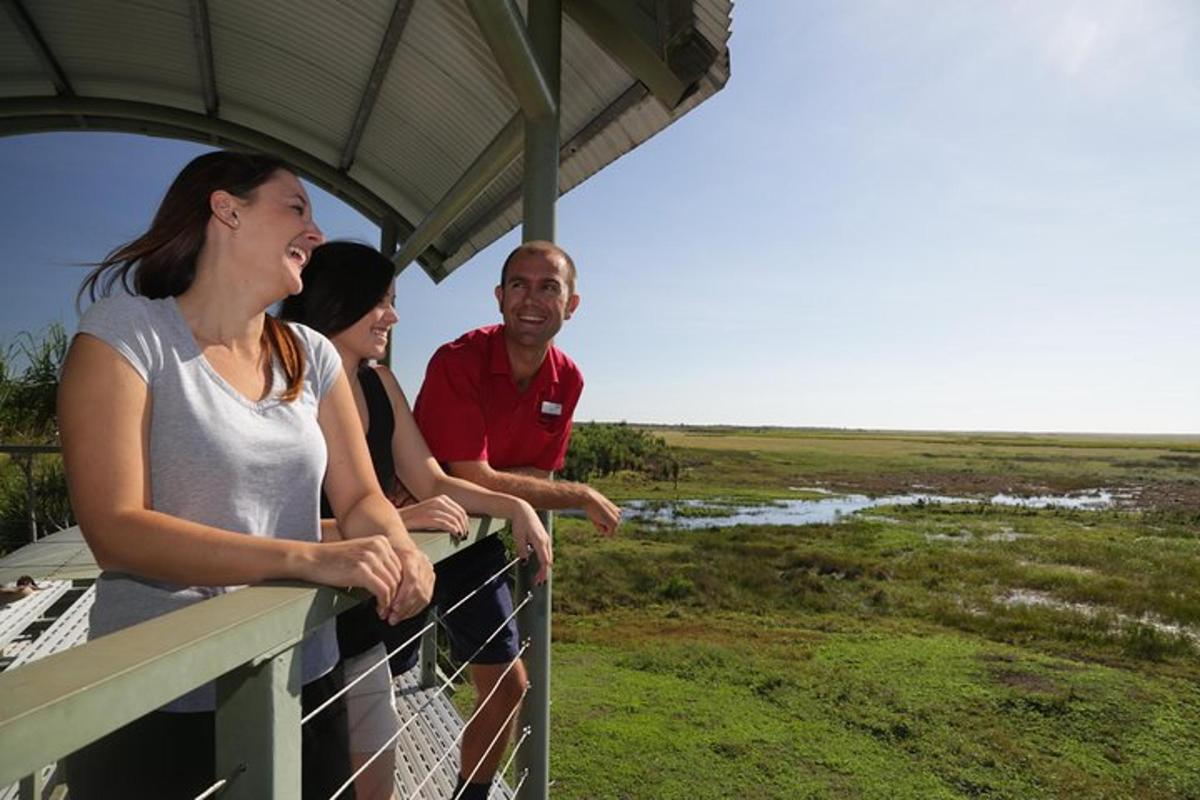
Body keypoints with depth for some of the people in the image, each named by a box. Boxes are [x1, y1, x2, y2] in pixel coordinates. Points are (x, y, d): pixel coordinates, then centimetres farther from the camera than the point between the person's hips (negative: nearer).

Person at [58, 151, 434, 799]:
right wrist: (310, 558, -30)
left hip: (306, 682, 5)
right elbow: (115, 530, -19)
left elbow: (360, 497, 3)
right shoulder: (127, 330, -10)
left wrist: (399, 549, -20)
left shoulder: (313, 356, 4)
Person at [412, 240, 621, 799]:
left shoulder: (567, 380, -5)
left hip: (474, 534, 6)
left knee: (508, 687, 13)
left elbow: (537, 475, -1)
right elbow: (474, 480, -28)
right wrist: (584, 498, -20)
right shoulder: (457, 362, -24)